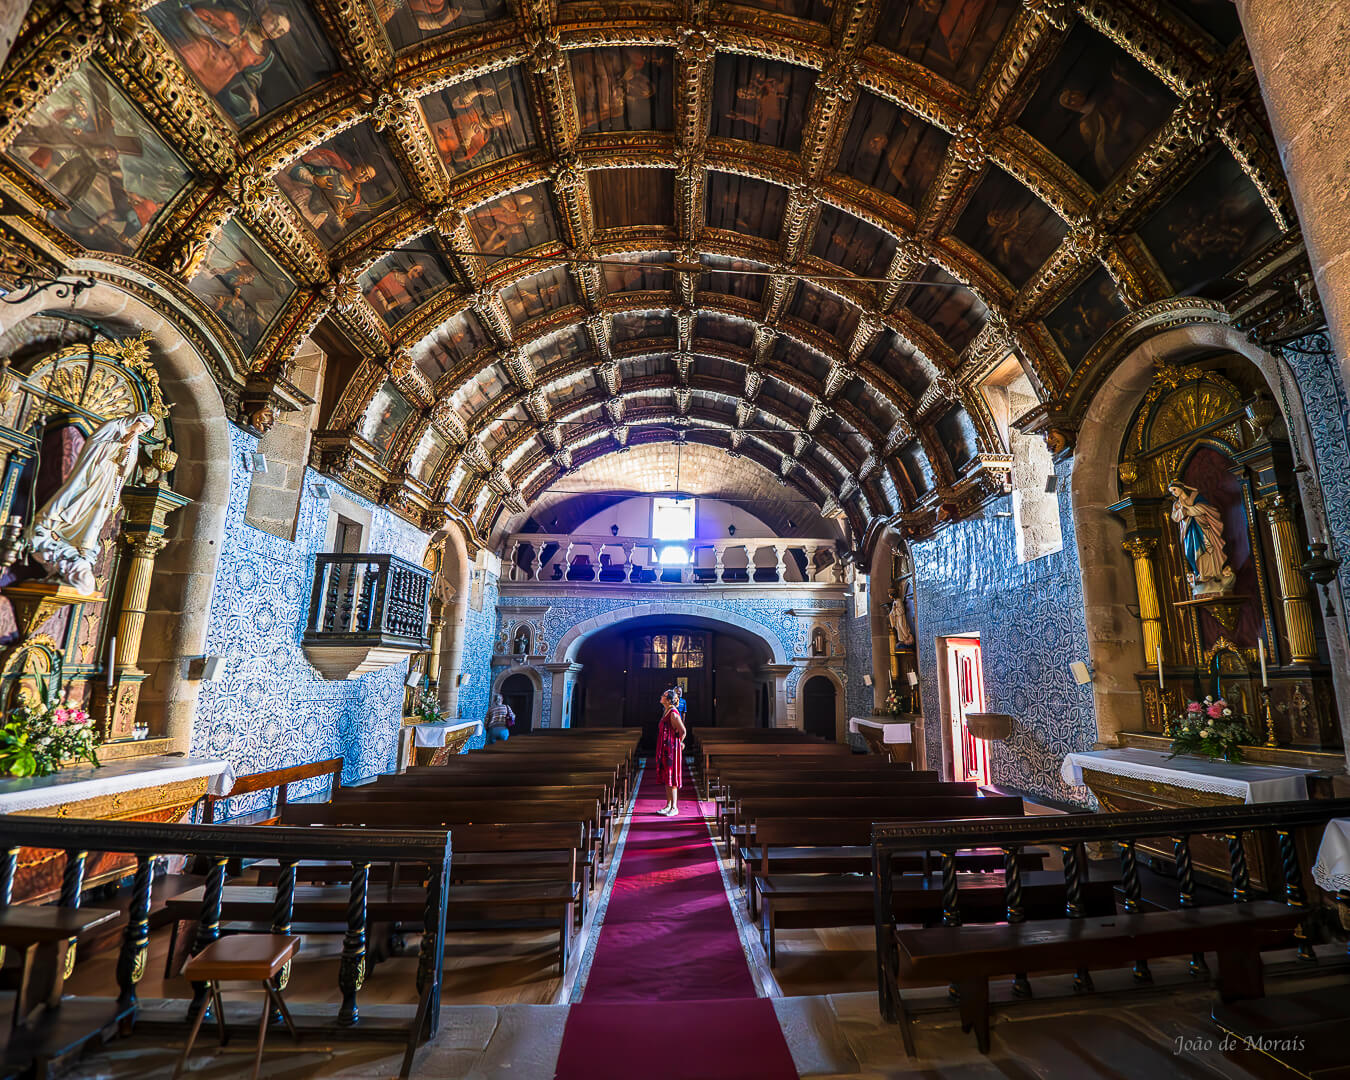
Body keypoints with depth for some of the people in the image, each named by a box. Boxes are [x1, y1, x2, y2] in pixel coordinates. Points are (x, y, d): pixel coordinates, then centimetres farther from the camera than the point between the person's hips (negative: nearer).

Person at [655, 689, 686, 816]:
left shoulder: (673, 713, -18)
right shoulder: (666, 712, 11)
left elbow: (683, 731, -19)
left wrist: (679, 743, -4)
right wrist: (679, 742, 17)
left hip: (671, 749, -9)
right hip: (665, 750, 9)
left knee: (671, 778, -2)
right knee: (666, 778, 14)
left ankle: (674, 808, 6)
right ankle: (668, 805, 23)